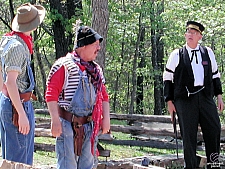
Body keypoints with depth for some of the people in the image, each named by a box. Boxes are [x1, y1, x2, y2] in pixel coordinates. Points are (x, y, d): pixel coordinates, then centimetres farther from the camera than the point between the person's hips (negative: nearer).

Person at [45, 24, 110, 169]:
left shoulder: (96, 69, 15)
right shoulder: (64, 66, -7)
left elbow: (104, 95, 20)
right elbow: (51, 94, -12)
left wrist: (106, 118, 10)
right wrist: (55, 120, -17)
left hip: (90, 125, 7)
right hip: (68, 124, -7)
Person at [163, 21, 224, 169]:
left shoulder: (208, 53, 14)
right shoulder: (177, 55, 7)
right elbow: (168, 78, 8)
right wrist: (169, 101, 3)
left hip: (206, 97, 2)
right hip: (184, 98, -2)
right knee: (188, 134, -2)